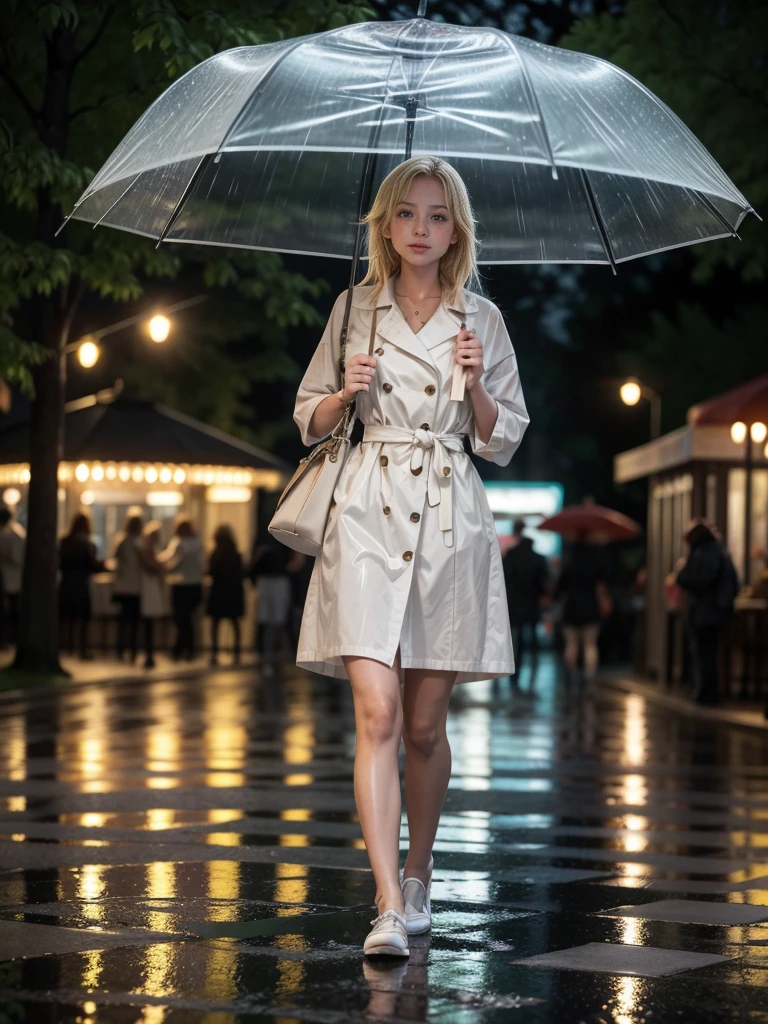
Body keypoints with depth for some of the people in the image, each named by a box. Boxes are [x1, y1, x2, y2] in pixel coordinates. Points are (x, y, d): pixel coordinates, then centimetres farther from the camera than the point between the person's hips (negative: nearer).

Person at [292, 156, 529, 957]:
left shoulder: (482, 320, 8)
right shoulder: (355, 309, 8)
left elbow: (504, 442, 9)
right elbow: (310, 421, 13)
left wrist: (476, 387, -8)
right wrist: (347, 392, -7)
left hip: (450, 518, 1)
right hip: (368, 512, -1)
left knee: (425, 723, 6)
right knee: (378, 712, -13)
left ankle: (417, 878, 27)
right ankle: (389, 908, -17)